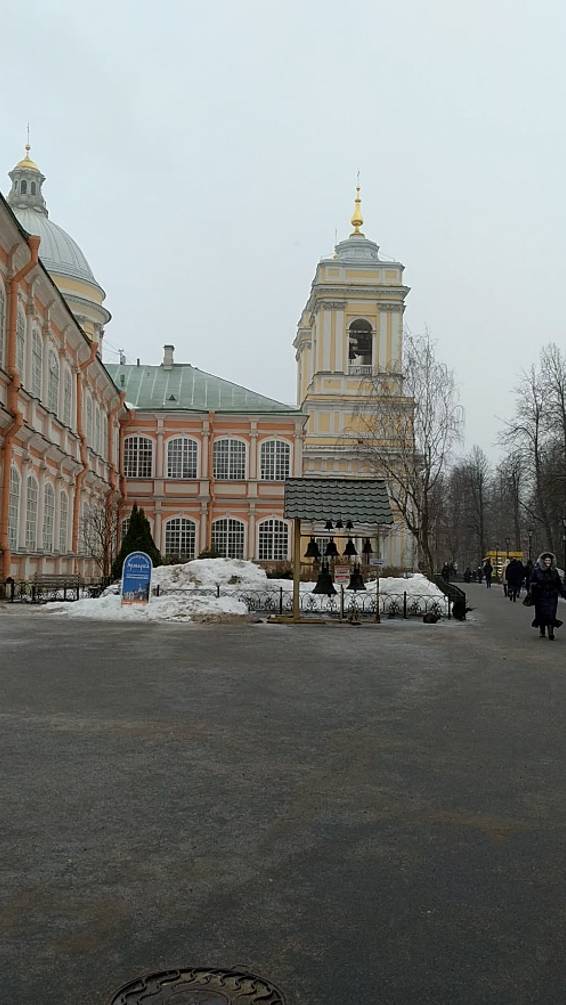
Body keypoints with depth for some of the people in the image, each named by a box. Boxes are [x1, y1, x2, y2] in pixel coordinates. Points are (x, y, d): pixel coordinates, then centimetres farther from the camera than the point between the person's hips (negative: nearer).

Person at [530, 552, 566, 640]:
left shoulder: (554, 571, 9)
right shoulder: (537, 571, -1)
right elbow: (532, 582, -1)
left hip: (552, 596, 2)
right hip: (541, 596, -1)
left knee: (551, 613, -7)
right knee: (541, 613, 3)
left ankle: (551, 632, -9)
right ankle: (542, 632, 16)